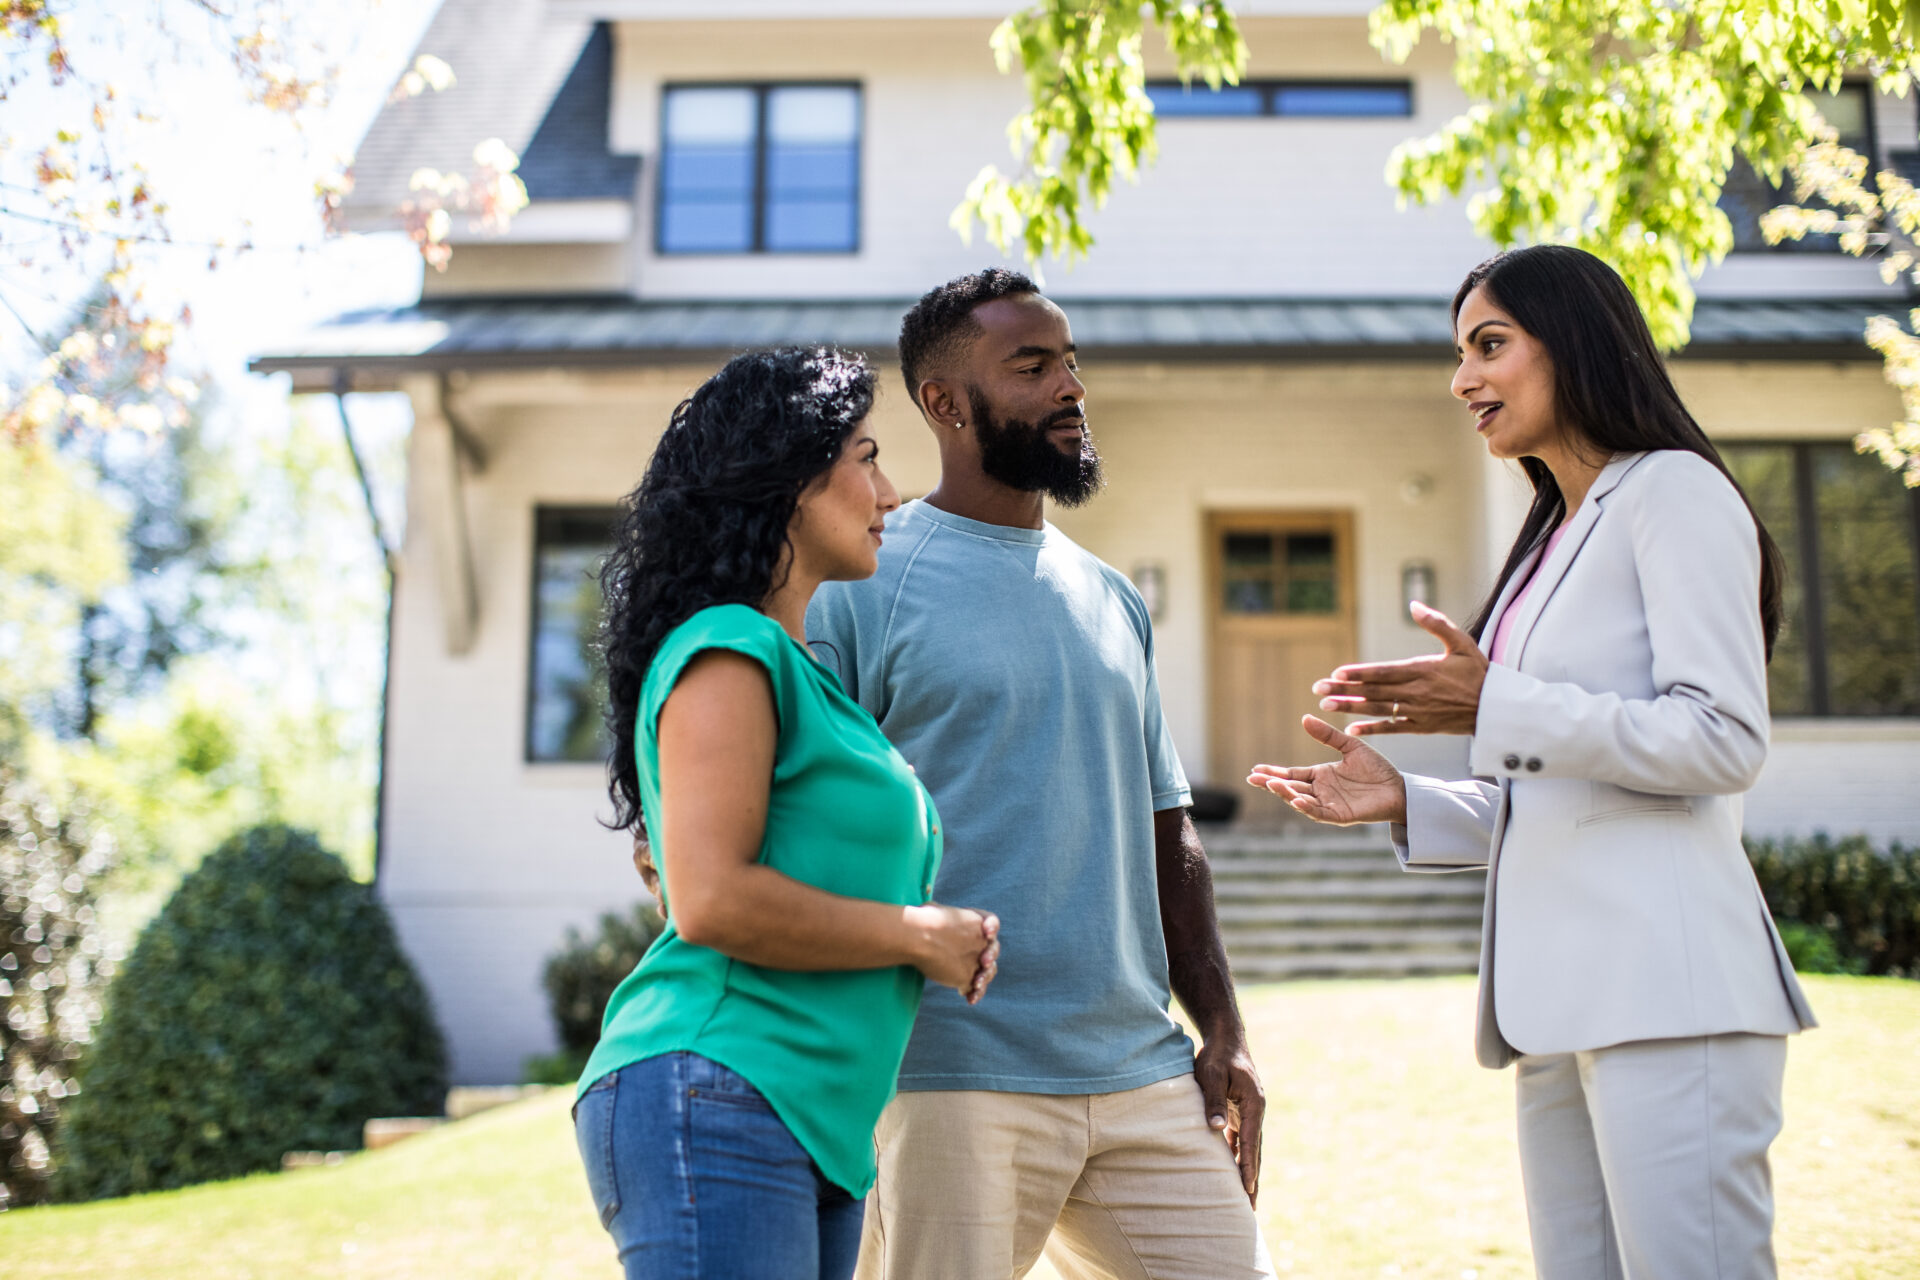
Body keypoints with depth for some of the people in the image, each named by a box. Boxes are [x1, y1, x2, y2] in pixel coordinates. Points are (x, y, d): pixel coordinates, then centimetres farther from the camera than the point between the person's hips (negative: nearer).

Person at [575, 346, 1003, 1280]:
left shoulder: (804, 669, 21)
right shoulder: (728, 651, -8)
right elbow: (711, 903, -19)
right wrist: (916, 935, -8)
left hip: (814, 1131, 10)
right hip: (714, 1103, -9)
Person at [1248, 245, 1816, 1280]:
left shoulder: (1675, 492, -1)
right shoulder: (1551, 542, 24)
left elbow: (1724, 742, -12)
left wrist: (1496, 708, -16)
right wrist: (1405, 802, 11)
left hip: (1665, 987, -8)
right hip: (1563, 1000, 8)